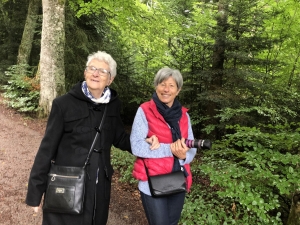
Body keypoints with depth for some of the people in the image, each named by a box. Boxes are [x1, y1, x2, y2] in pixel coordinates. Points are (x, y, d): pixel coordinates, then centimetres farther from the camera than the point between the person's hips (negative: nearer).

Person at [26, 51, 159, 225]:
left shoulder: (113, 105, -1)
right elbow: (47, 148, -8)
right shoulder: (63, 104, -12)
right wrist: (35, 191, -6)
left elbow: (119, 137, 10)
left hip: (99, 186, 4)